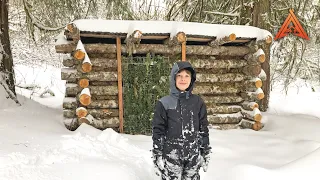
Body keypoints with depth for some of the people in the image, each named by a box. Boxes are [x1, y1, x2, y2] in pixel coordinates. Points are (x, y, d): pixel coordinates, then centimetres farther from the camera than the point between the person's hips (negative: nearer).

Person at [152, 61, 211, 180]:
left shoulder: (198, 102, 2)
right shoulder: (164, 103, -5)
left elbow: (204, 129, 8)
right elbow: (157, 131, -3)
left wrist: (205, 153, 8)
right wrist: (157, 156, -5)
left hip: (193, 155, 2)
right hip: (171, 155, -2)